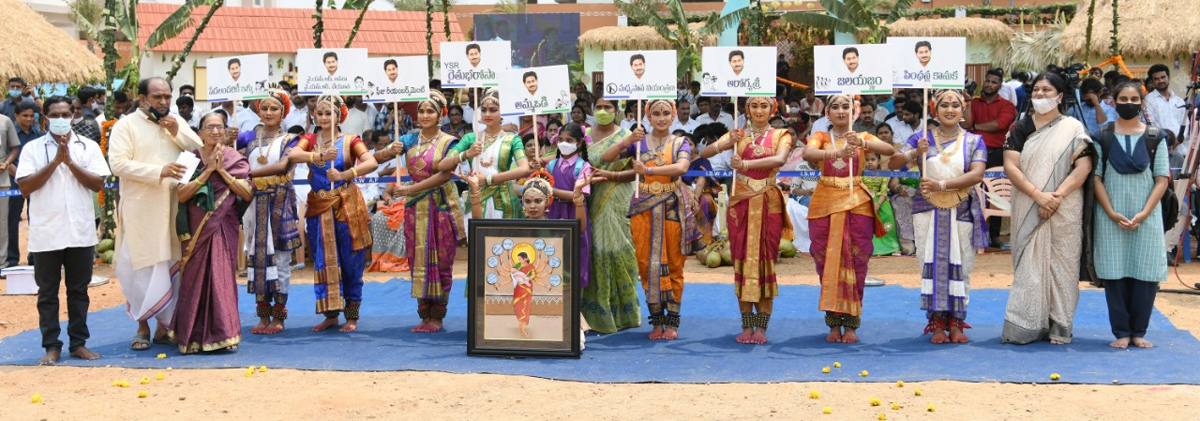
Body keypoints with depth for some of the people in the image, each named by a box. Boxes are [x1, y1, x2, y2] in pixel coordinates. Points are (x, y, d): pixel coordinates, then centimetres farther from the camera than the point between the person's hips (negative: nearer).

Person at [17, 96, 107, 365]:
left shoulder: (88, 147, 6)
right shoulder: (33, 148, 3)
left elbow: (98, 184, -3)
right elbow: (25, 187, -7)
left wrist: (70, 162, -10)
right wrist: (55, 162, -12)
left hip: (81, 232, 1)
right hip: (46, 234, -1)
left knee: (79, 290, 8)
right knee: (48, 292, 4)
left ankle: (79, 343, 16)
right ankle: (51, 347, 10)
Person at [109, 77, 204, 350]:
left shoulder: (177, 122, 13)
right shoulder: (126, 125, -1)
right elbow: (118, 163, -12)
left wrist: (177, 133, -6)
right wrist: (159, 171, -20)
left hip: (173, 208, 4)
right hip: (140, 211, -4)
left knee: (172, 266, 4)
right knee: (141, 268, -1)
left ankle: (165, 326, 13)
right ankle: (142, 326, 9)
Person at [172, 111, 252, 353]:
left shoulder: (235, 160, 5)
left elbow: (247, 194, -4)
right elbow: (182, 195, -7)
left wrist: (222, 171, -10)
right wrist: (208, 170, -12)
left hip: (223, 228, 0)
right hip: (196, 230, 1)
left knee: (222, 277, -5)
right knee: (195, 279, 1)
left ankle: (222, 334, 2)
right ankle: (194, 336, 7)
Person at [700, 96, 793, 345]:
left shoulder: (780, 136, 7)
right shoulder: (738, 135, 10)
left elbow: (780, 159, -16)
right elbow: (704, 153, -2)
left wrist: (747, 163, -29)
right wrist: (726, 144, -22)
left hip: (769, 203, -1)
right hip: (741, 202, 1)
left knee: (766, 260, -1)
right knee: (743, 259, -1)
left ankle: (761, 327, 3)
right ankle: (747, 326, 5)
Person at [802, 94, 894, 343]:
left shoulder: (863, 137, 9)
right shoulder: (821, 137, 7)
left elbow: (888, 150, -11)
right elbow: (808, 153, -16)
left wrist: (862, 143, -30)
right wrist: (837, 153, -33)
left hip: (856, 204, 0)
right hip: (825, 202, 0)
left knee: (854, 262, -2)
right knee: (828, 262, -1)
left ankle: (851, 324, 5)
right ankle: (834, 324, 7)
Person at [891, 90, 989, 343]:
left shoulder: (974, 141, 6)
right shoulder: (922, 139, 8)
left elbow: (977, 174, -9)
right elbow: (894, 163, 0)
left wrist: (942, 185, -20)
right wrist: (914, 153, -21)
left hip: (962, 213, 0)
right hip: (928, 212, 0)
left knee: (960, 265, 0)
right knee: (932, 263, -2)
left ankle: (955, 322, 7)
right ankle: (936, 322, 3)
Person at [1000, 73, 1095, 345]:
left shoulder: (1073, 128, 4)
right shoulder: (1021, 128, 8)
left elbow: (1083, 166, -5)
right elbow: (1010, 166, -2)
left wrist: (1057, 195, -17)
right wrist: (1037, 195, -15)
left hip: (1065, 210, -1)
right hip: (1028, 209, 1)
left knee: (1061, 263, 0)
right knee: (1029, 264, -1)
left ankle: (1060, 327, 4)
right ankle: (1026, 325, 0)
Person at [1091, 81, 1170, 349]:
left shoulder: (1154, 136, 4)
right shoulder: (1103, 136, 4)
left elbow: (1162, 179, 1)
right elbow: (1096, 177, 1)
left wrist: (1144, 213, -10)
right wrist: (1112, 213, -10)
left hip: (1146, 216, 0)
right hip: (1110, 216, 0)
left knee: (1145, 273, 0)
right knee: (1115, 273, -1)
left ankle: (1138, 331, 11)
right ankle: (1121, 332, 7)